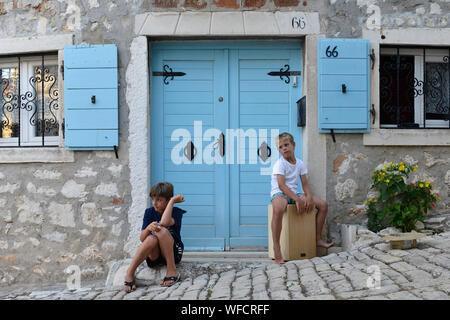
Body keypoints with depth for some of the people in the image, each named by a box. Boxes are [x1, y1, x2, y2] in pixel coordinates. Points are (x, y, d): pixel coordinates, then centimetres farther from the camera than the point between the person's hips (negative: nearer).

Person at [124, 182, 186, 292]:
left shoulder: (176, 212, -6)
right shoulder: (149, 212, 3)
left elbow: (164, 222, -31)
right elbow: (142, 239, -6)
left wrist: (173, 200, -21)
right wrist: (148, 228, -29)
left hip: (173, 253, -2)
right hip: (154, 255, 2)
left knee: (162, 230, -30)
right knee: (152, 238, -33)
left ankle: (172, 270, -26)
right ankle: (130, 273, -27)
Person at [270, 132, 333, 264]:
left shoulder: (300, 163, 9)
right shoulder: (279, 164, -11)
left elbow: (305, 183, 9)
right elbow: (281, 185, -22)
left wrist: (309, 197, -12)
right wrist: (297, 200, -29)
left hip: (294, 193, 7)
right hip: (279, 193, -7)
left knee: (323, 205, -1)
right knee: (278, 208, -43)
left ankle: (317, 239, 12)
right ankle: (276, 249, -37)